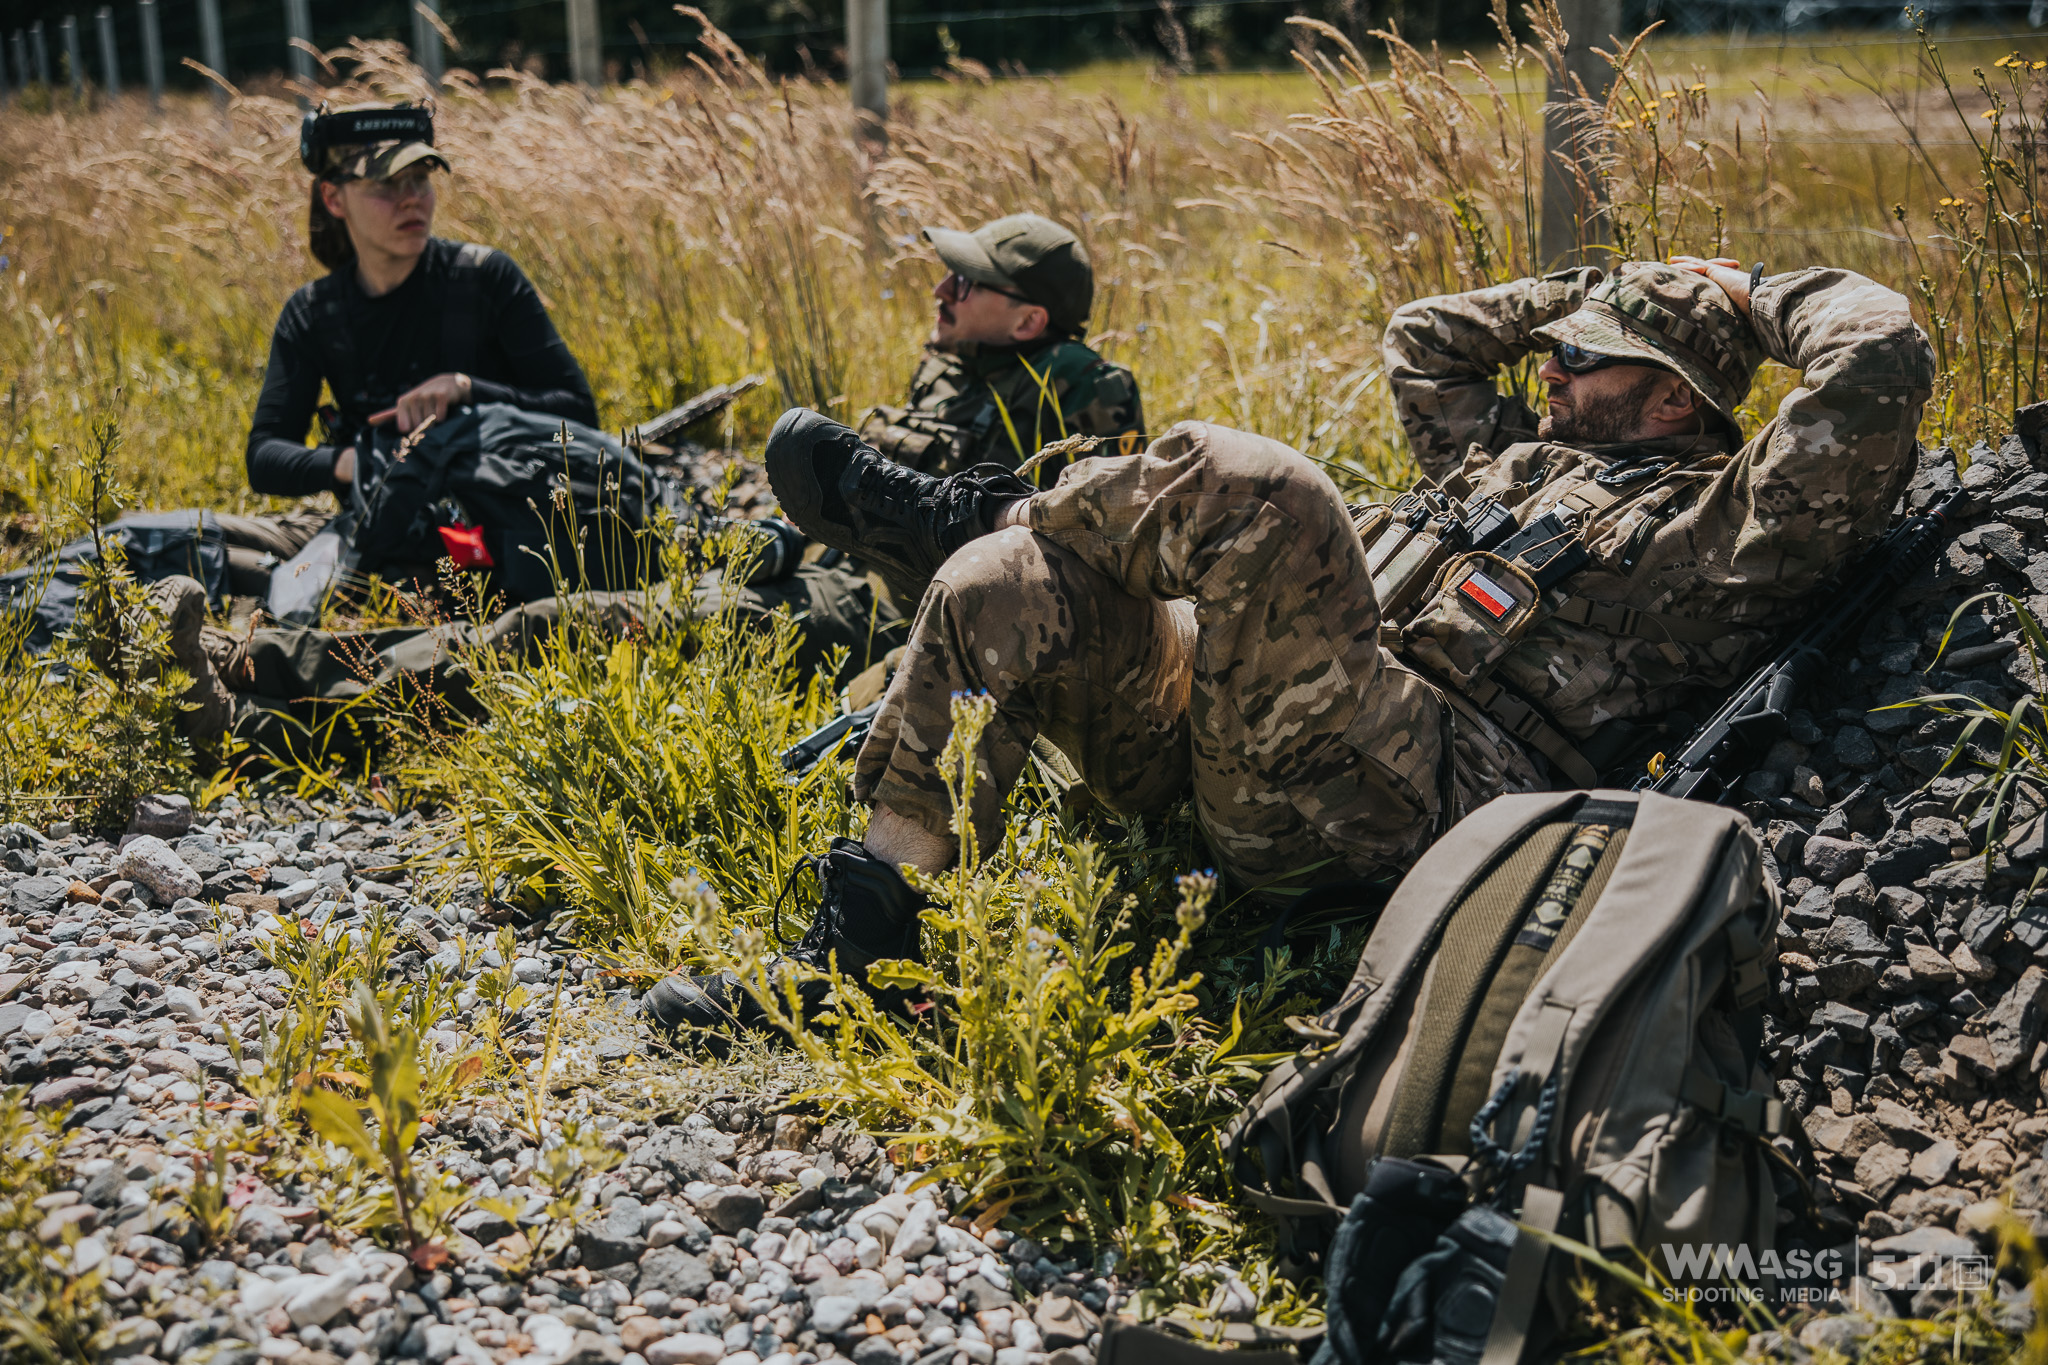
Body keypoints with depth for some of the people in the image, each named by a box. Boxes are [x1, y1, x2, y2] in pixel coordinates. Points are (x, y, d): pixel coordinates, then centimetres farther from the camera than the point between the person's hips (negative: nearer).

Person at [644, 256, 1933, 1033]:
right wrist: (1606, 289, 36)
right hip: (1245, 759, 9)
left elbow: (1884, 360, -5)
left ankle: (964, 512, -3)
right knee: (1001, 590, -4)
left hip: (1419, 784, -9)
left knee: (1240, 485, -30)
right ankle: (862, 944, -8)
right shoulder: (1525, 457, 31)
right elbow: (1426, 339, 41)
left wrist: (1753, 297, 14)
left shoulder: (1722, 517, 7)